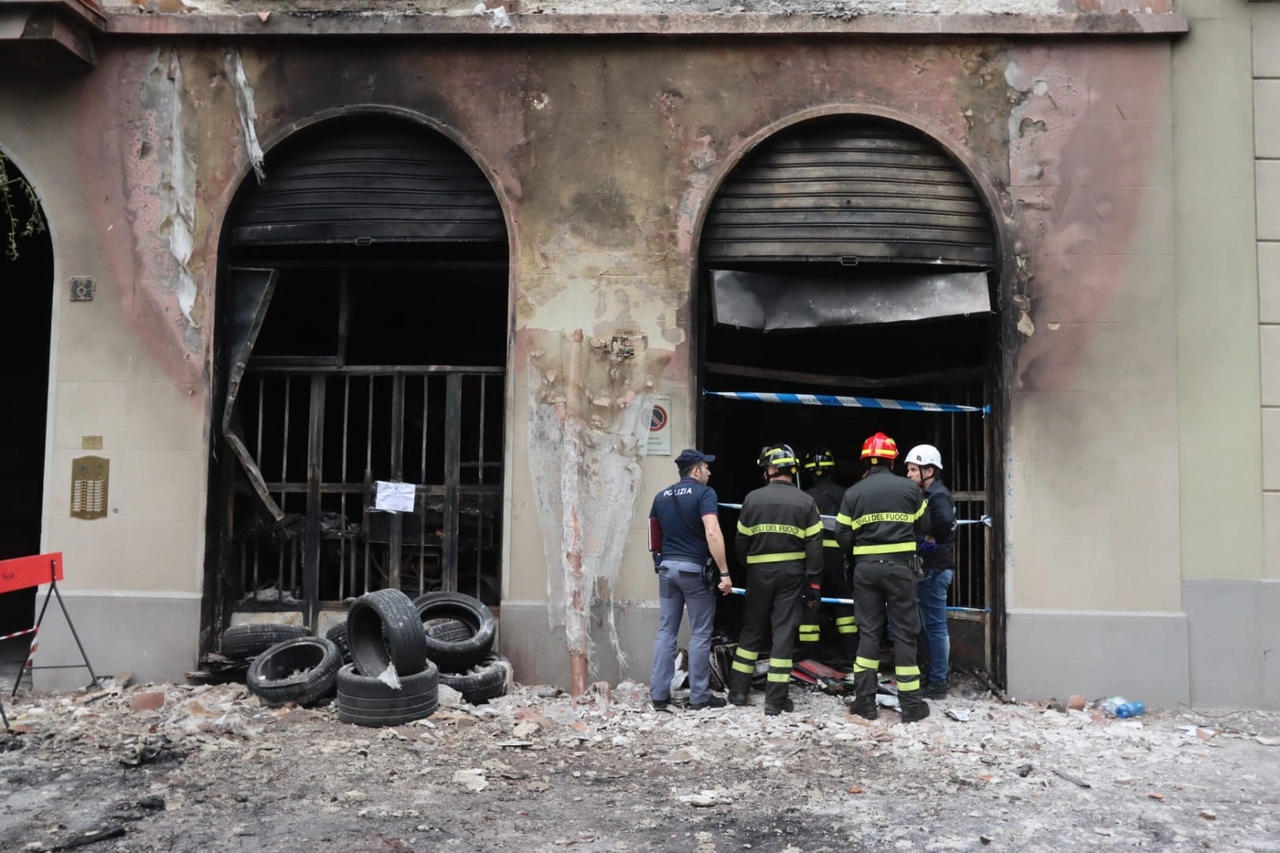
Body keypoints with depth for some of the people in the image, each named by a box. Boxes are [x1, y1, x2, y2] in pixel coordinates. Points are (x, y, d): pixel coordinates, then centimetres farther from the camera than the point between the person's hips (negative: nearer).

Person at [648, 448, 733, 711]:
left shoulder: (661, 497, 11)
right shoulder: (704, 493, -9)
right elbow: (712, 533, -21)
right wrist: (724, 572, -20)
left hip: (667, 568, 6)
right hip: (694, 568, -6)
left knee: (666, 631, 9)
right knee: (700, 634, 4)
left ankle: (658, 695, 10)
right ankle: (699, 696, 9)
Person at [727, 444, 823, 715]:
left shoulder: (753, 498, -4)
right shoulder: (805, 501, -3)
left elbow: (741, 540, 0)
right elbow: (814, 546, -5)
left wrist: (746, 567, 18)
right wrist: (814, 584, 0)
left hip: (759, 572, 1)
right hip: (791, 573, 0)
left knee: (752, 630, 14)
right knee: (784, 632, 3)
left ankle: (738, 690, 19)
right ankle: (775, 700, 3)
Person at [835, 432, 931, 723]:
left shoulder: (853, 493, -1)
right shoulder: (910, 488, -3)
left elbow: (843, 538, -3)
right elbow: (922, 527, 5)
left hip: (866, 568, 1)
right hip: (900, 566, -1)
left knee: (868, 632, 8)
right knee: (905, 633, 4)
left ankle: (864, 702, 9)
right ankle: (911, 705, 8)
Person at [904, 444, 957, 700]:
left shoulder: (938, 495, -15)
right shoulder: (929, 495, 15)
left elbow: (945, 521, -35)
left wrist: (931, 540, -21)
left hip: (934, 569, -10)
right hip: (931, 568, 10)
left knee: (935, 626, -3)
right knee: (933, 625, 17)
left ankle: (937, 683, 4)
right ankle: (940, 673, 26)